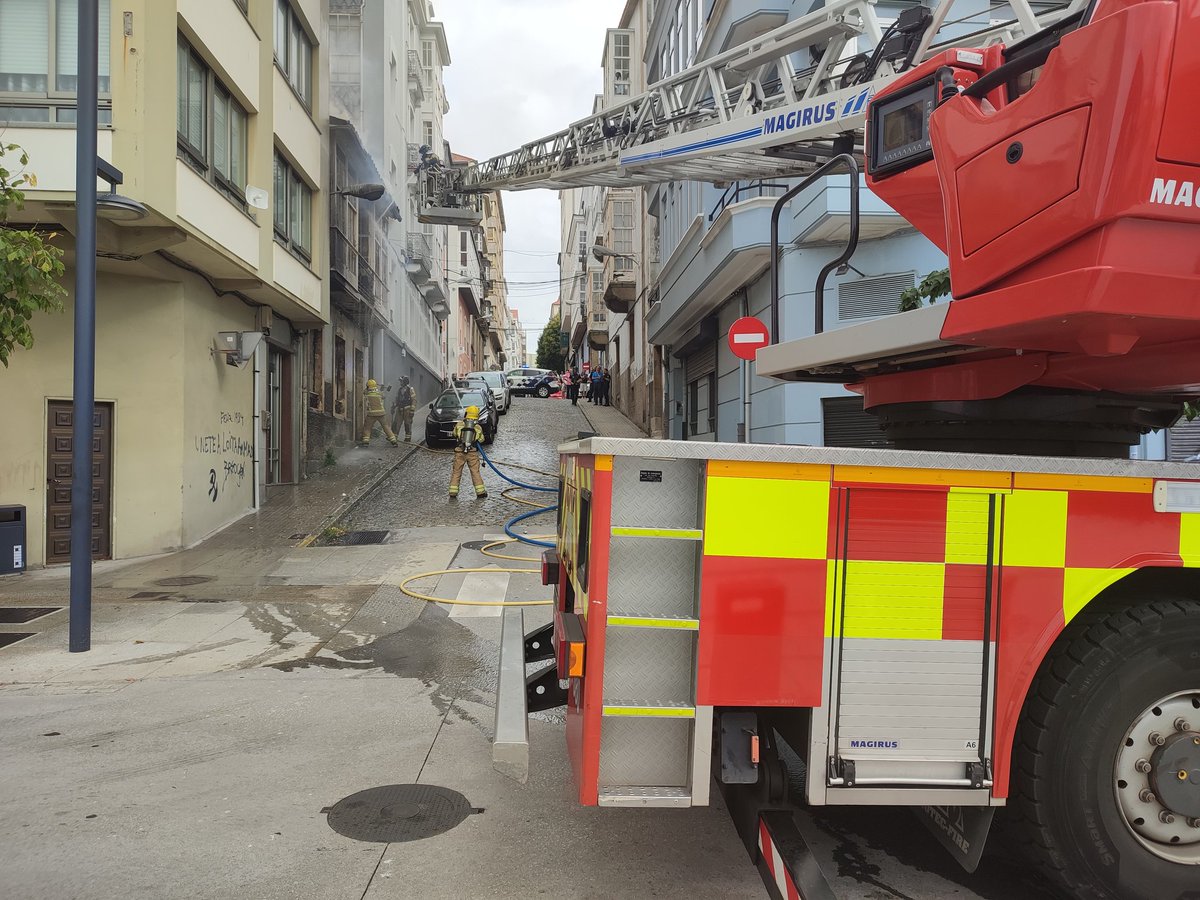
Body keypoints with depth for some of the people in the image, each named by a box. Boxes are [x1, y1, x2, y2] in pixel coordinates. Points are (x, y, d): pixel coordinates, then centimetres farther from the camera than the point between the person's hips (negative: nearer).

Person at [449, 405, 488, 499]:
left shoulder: (459, 425, 0)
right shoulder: (478, 427, 3)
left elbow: (455, 434, 15)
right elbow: (481, 440, 10)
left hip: (459, 452, 0)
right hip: (472, 452, 0)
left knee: (456, 472, 8)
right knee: (475, 472, 7)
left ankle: (453, 493, 6)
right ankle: (480, 491, 5)